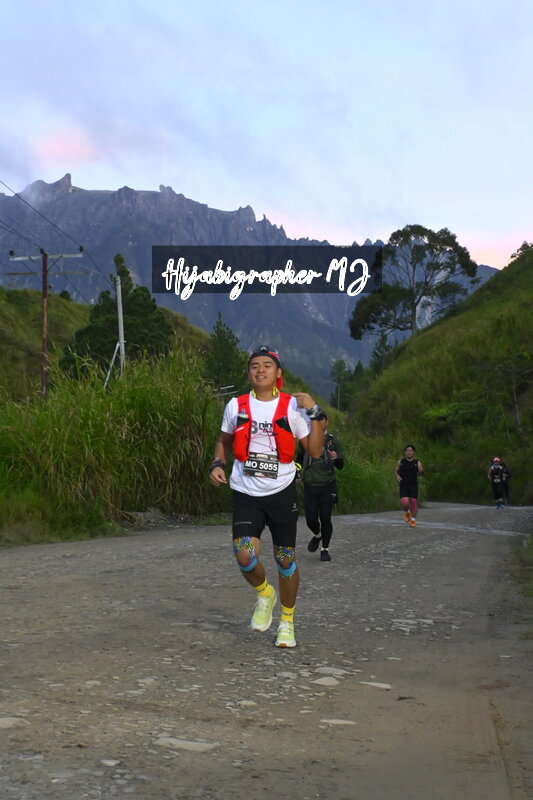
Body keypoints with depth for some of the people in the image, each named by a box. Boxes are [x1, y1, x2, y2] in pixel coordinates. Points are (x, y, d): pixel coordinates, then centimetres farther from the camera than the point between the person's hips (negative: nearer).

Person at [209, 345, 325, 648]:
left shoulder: (292, 406, -3)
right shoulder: (236, 406, 2)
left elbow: (315, 451, -4)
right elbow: (224, 441, 19)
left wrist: (315, 413, -14)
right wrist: (217, 464, 0)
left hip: (281, 492, -1)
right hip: (245, 493, 1)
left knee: (286, 560, 4)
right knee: (245, 556, -16)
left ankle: (287, 621, 27)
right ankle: (265, 595, 17)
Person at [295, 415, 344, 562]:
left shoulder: (332, 440, 4)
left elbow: (340, 466, 6)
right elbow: (299, 459, 22)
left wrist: (337, 458, -15)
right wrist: (297, 468, 1)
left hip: (327, 486, -1)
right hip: (310, 485, 1)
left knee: (325, 519, -3)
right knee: (311, 519, -3)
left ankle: (325, 549, 15)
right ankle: (317, 535, 31)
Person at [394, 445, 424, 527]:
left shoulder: (417, 463, 2)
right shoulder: (401, 462, 5)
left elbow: (421, 472, -5)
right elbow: (396, 470, 15)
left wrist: (421, 472, -29)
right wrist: (397, 476, -6)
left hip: (413, 486, 0)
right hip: (403, 486, 0)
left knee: (414, 502, 2)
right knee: (404, 503, -14)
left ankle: (413, 519, 22)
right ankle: (407, 512, 21)